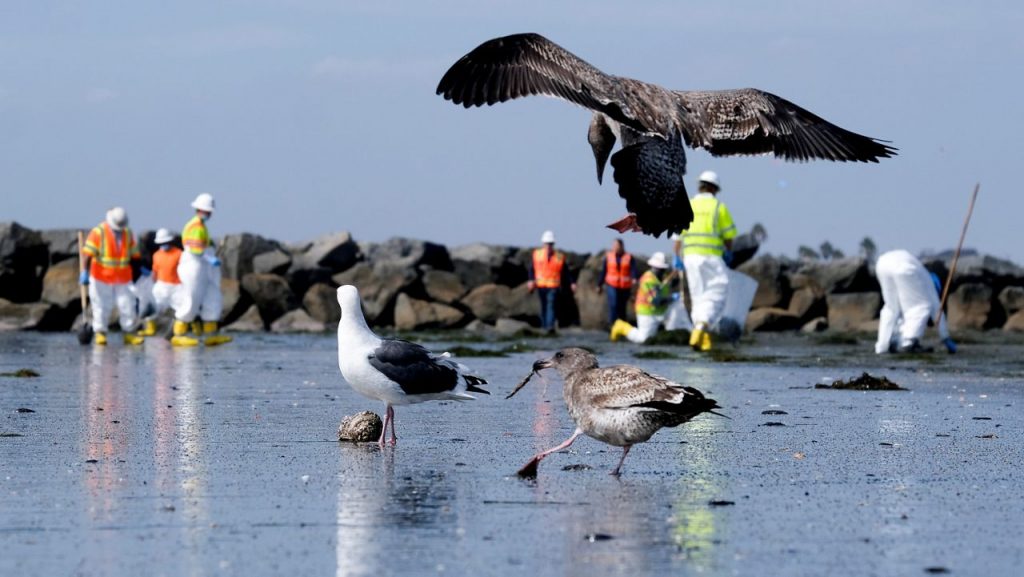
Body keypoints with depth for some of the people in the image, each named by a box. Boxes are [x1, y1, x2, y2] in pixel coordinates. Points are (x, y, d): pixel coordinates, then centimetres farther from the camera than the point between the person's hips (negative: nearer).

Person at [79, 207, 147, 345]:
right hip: (102, 277, -4)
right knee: (102, 306, -3)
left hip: (123, 277, 4)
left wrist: (140, 268, 17)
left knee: (127, 305, 1)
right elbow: (88, 253, -19)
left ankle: (129, 334, 9)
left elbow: (134, 253, 18)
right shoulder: (98, 232, -11)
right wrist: (85, 272, -28)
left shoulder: (128, 233, 5)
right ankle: (100, 333, 4)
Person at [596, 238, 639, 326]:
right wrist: (599, 285, 12)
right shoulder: (608, 256, 3)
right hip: (612, 286, -1)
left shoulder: (629, 257, 0)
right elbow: (603, 271, 9)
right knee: (613, 304, -15)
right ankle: (612, 324, -12)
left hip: (625, 287, 1)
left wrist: (634, 278, -36)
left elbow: (633, 269, -15)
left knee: (622, 306, 9)